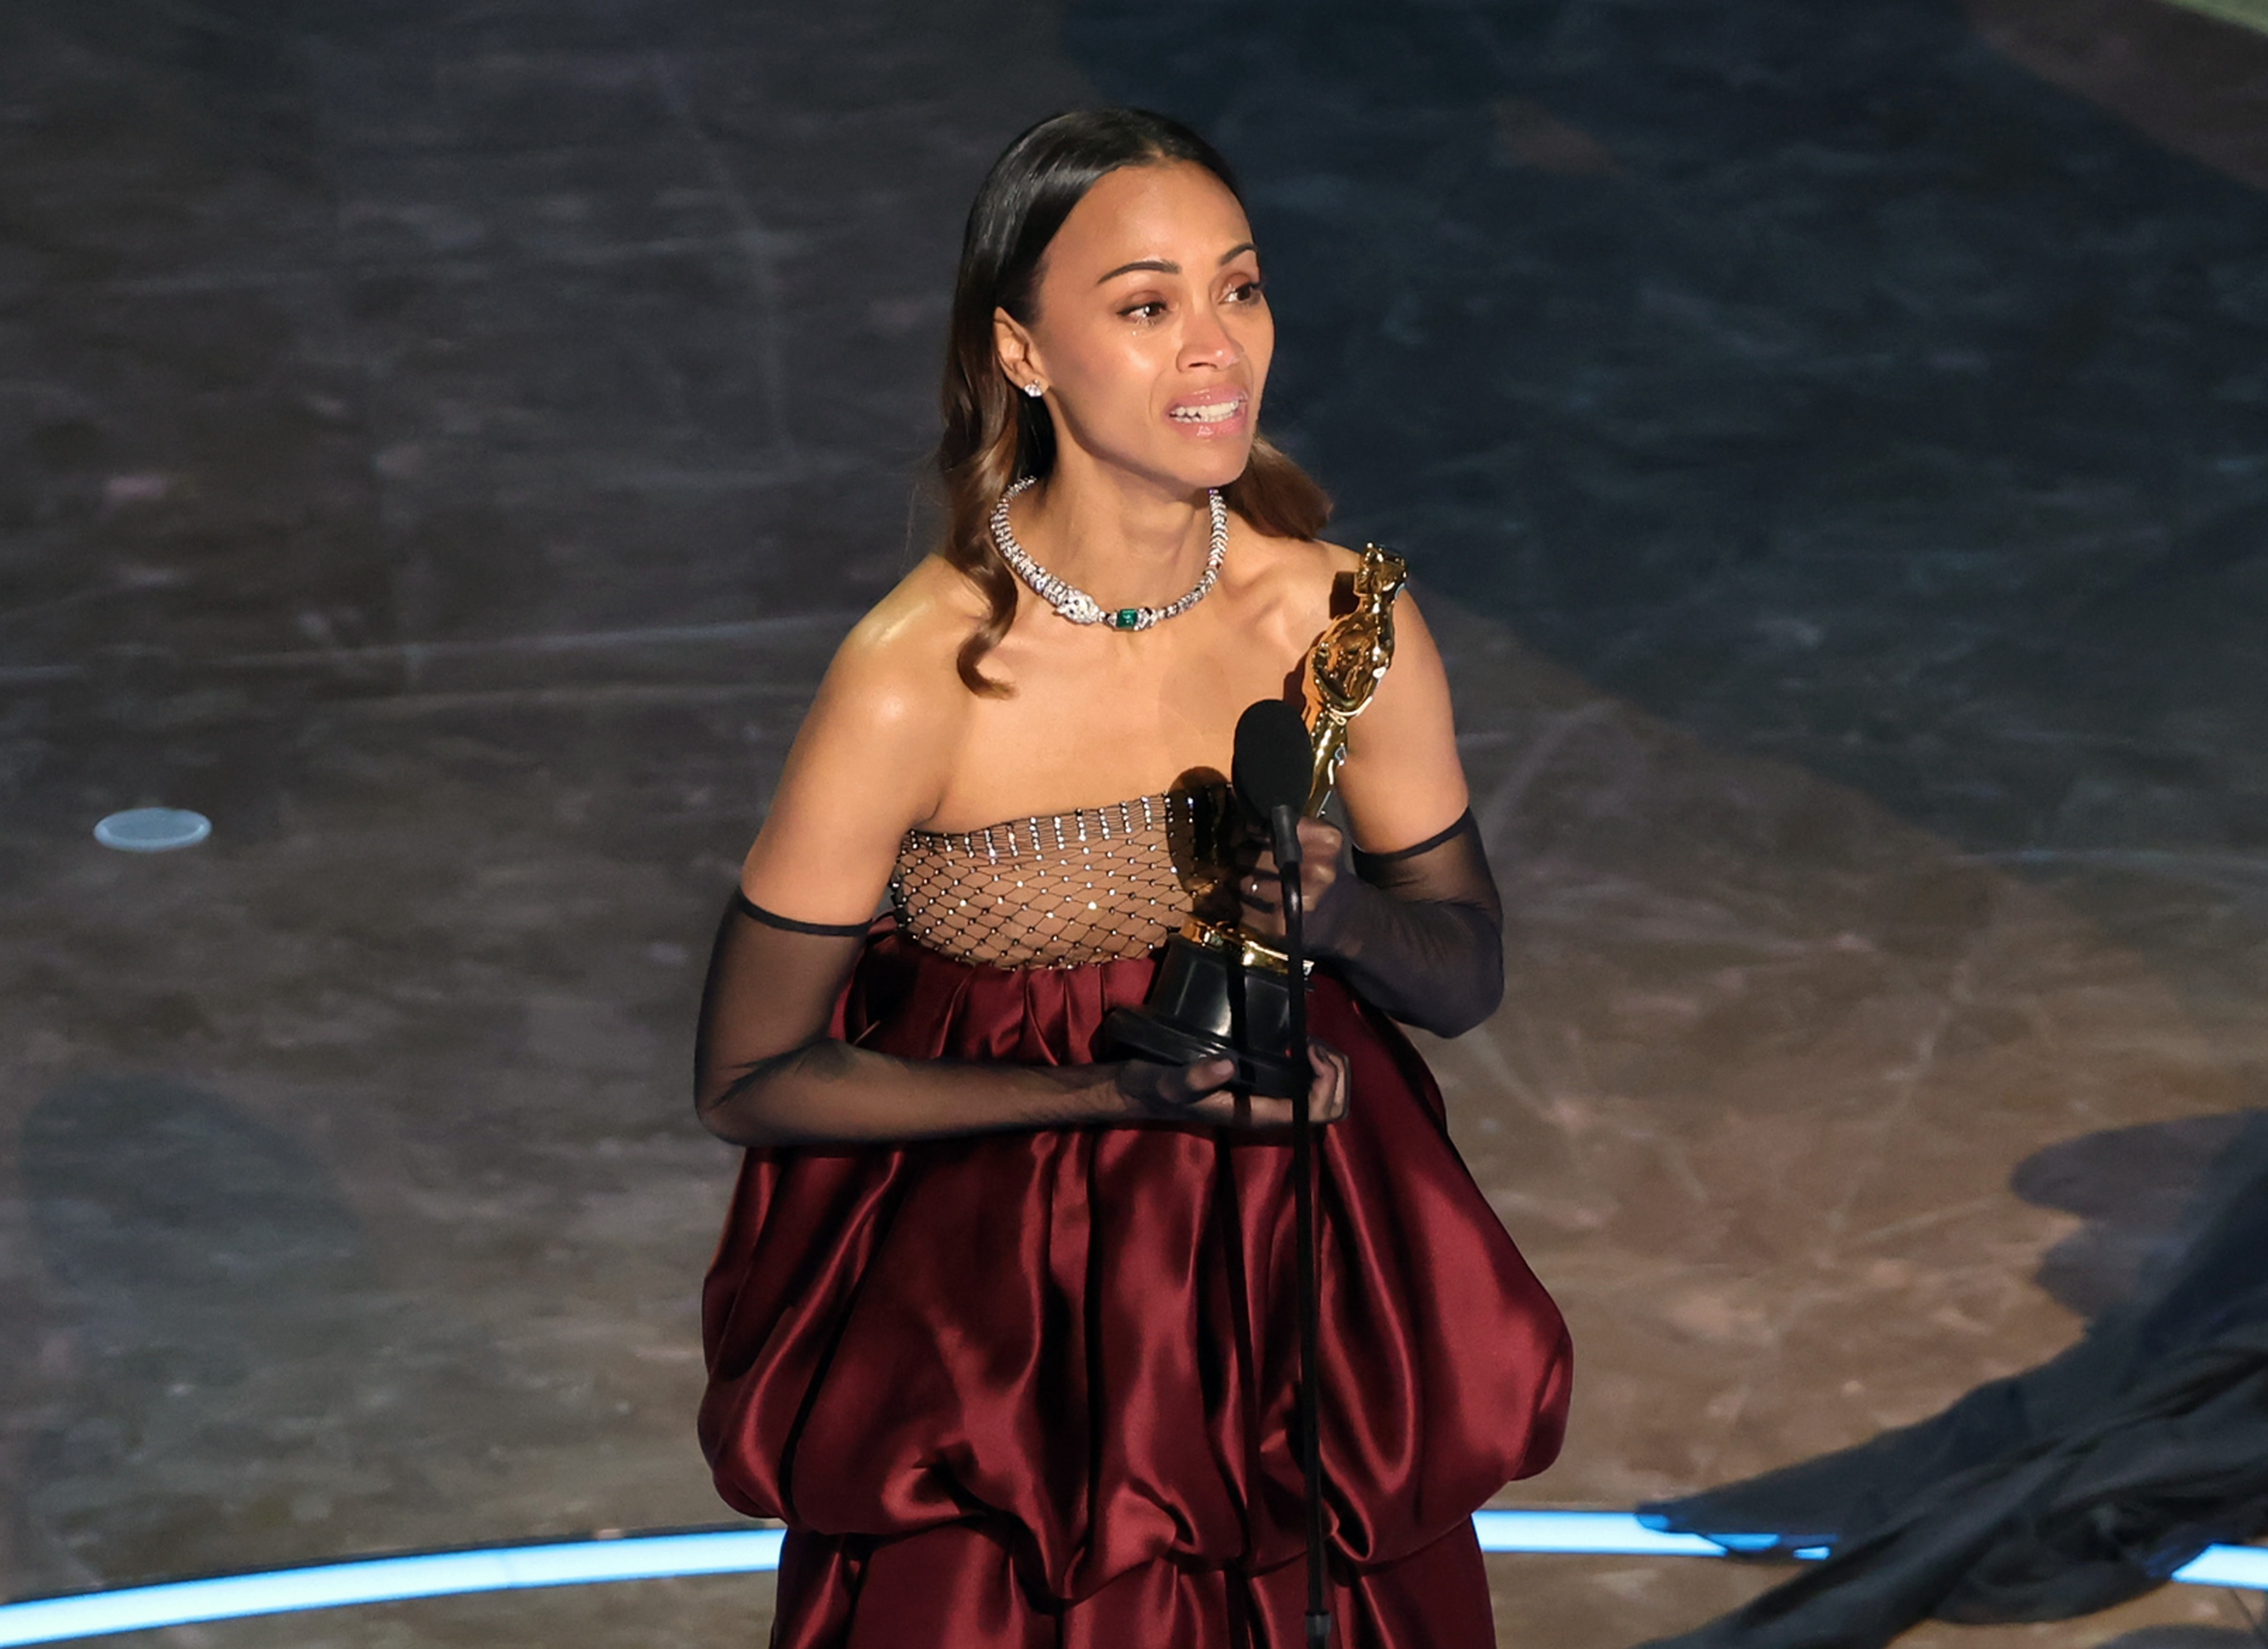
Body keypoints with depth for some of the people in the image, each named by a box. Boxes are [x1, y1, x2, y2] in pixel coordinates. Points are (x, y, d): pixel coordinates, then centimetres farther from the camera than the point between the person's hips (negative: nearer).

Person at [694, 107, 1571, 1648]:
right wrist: (1110, 1091, -20)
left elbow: (1469, 971, 2)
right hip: (995, 1326, -3)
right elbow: (749, 1079, -13)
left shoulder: (1341, 621, -12)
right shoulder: (913, 683, -22)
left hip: (1299, 1274, 3)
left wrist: (1333, 909, -20)